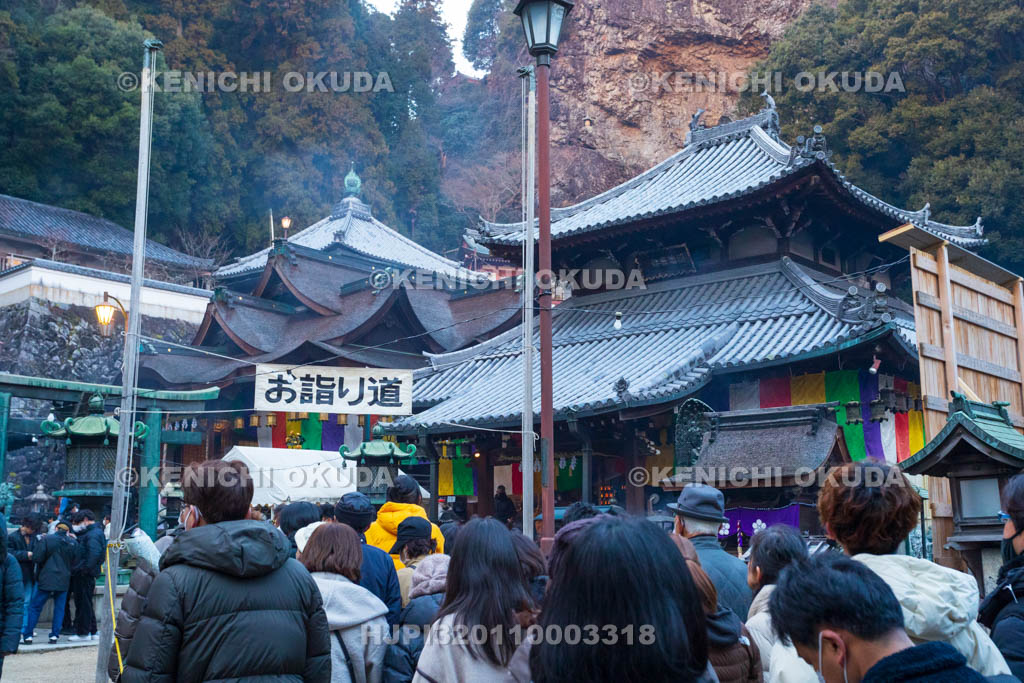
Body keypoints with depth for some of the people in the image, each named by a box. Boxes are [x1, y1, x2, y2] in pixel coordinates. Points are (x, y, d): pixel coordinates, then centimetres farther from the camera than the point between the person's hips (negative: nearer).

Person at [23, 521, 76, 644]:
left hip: (46, 580, -2)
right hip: (64, 581, 2)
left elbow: (36, 558, -11)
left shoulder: (45, 539, -7)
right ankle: (54, 635, 7)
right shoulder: (73, 542, 1)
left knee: (35, 607, 8)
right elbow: (75, 562, 4)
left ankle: (27, 635, 8)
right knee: (59, 608, 10)